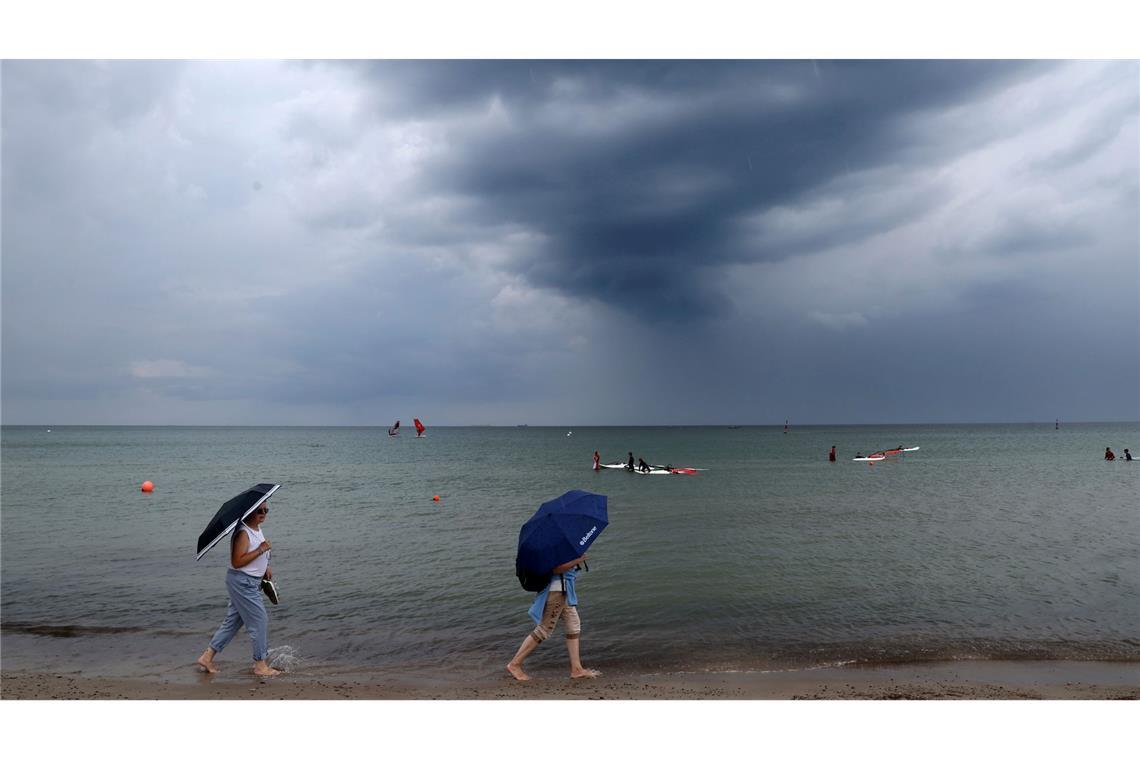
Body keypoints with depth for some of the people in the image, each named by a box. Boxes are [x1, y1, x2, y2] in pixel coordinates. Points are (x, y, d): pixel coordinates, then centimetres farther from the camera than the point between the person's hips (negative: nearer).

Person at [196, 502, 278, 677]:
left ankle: (207, 657, 24)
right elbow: (236, 562, -24)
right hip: (242, 582, -10)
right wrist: (260, 550, -26)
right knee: (260, 620, -4)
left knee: (233, 620, 15)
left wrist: (265, 567, 13)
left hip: (252, 582, 10)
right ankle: (260, 665, 5)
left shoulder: (258, 529, 11)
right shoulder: (243, 533, -19)